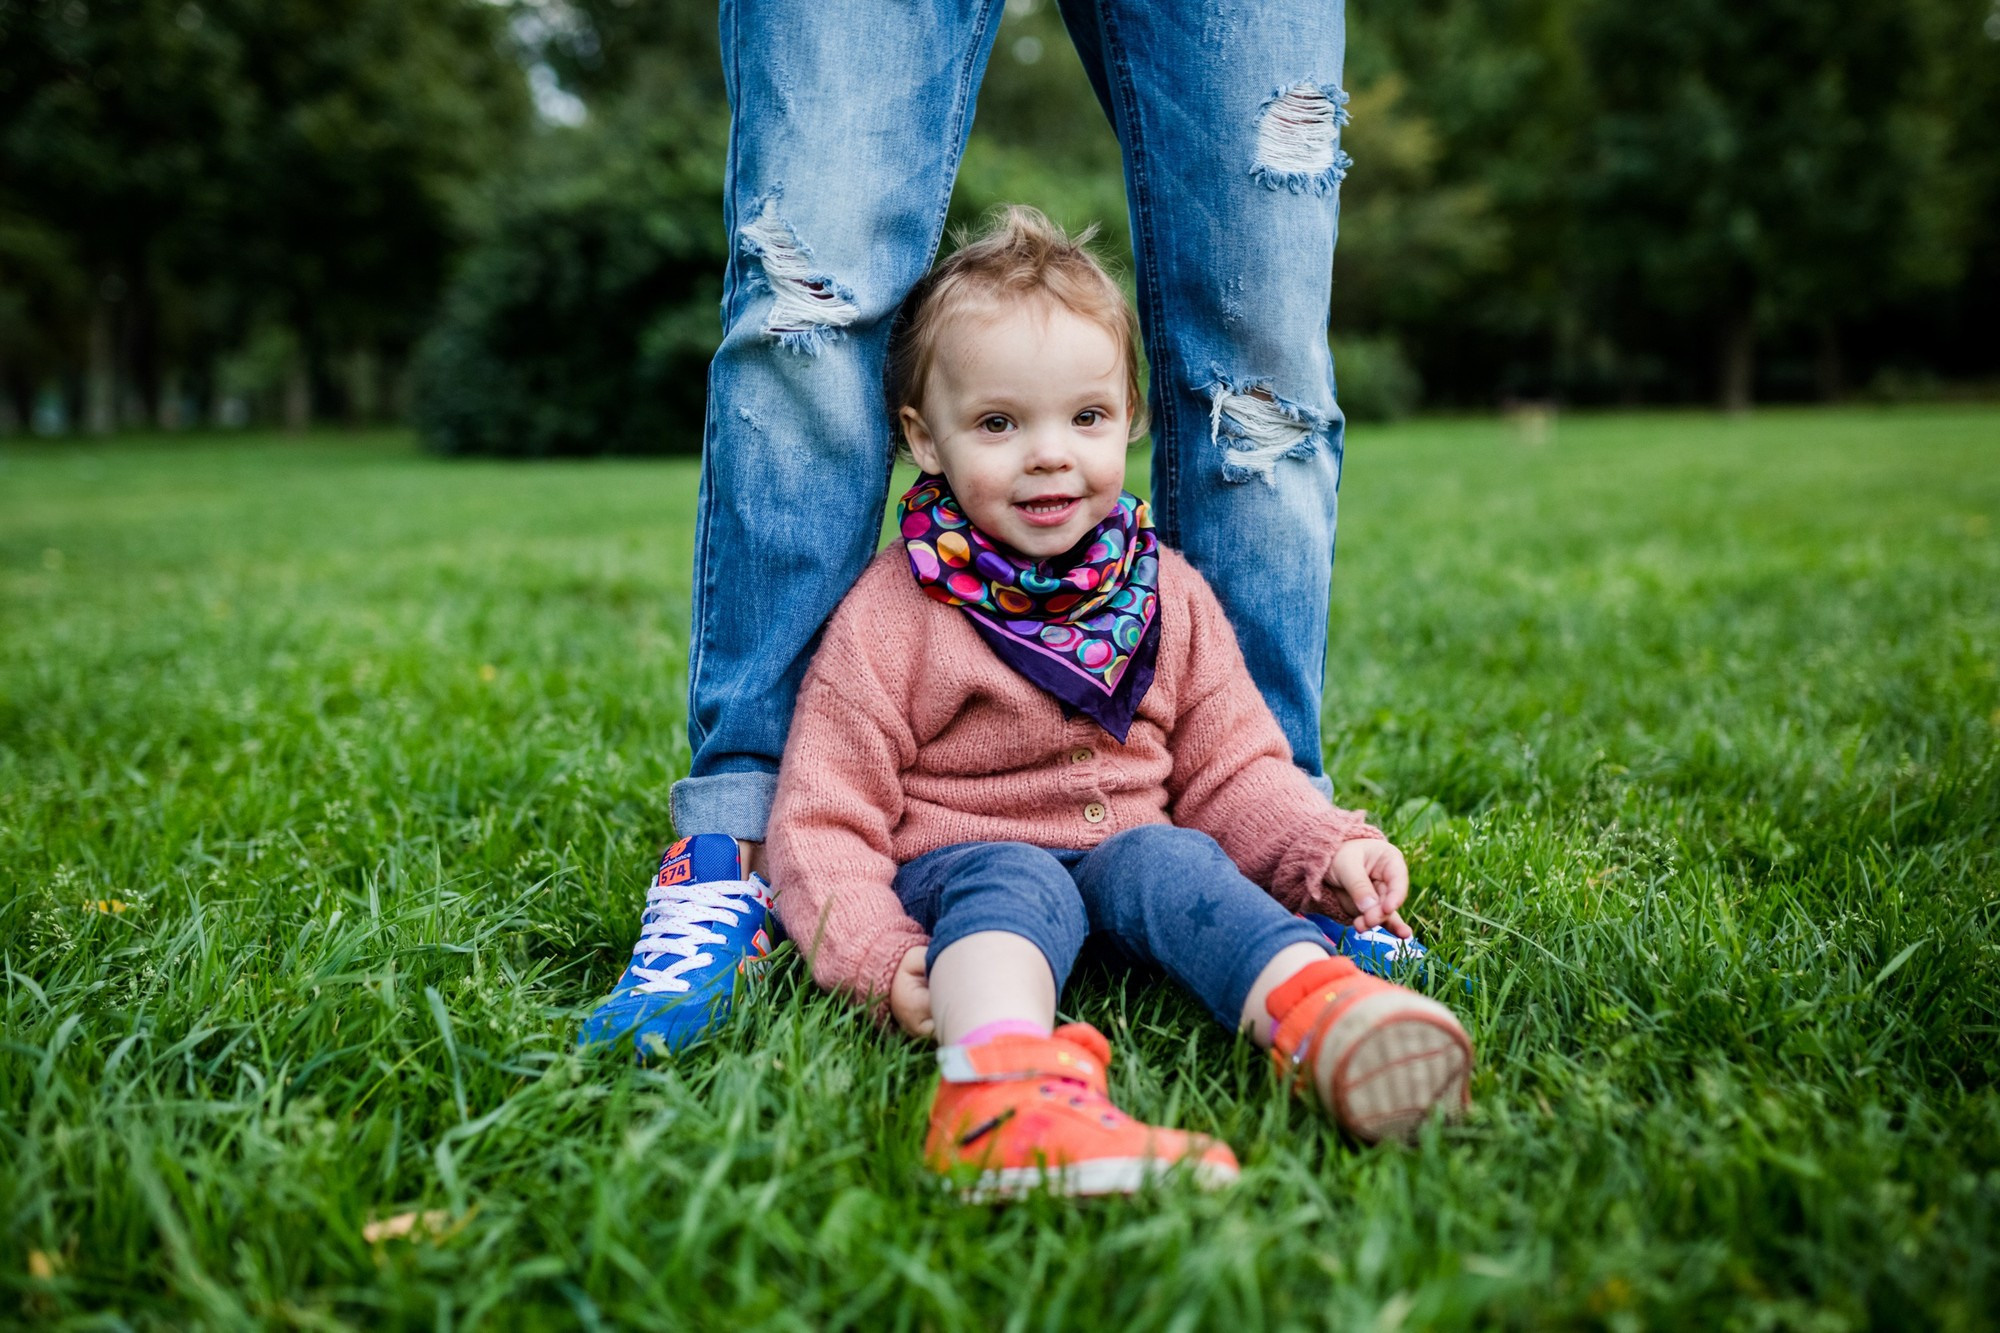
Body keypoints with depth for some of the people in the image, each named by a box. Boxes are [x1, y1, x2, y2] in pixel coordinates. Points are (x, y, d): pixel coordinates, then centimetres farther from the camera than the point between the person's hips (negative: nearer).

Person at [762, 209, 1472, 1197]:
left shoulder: (1168, 596, 7)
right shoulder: (888, 619, -5)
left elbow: (1230, 768, 11)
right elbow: (824, 819, -6)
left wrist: (1325, 848, -8)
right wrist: (878, 956, -21)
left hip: (1130, 848, 3)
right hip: (959, 865, -3)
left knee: (1165, 858, -28)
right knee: (1014, 881, -33)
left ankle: (1325, 1015, -54)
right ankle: (1002, 1082, -62)